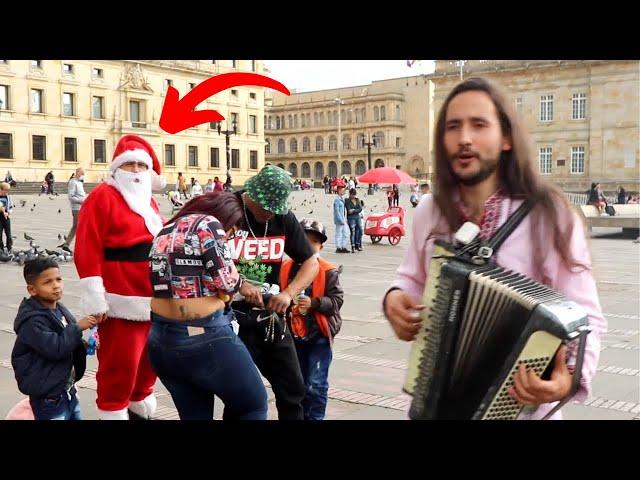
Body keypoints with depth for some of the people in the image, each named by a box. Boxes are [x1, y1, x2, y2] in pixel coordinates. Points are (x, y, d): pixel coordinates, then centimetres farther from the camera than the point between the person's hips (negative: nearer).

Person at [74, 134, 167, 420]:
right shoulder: (102, 197, -8)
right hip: (122, 301, -8)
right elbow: (88, 251, -15)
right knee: (119, 364, -5)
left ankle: (140, 406, 36)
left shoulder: (148, 201, 17)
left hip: (154, 299, 8)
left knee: (149, 358, 18)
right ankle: (113, 412, 11)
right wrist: (95, 299, -19)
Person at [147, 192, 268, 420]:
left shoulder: (165, 231, 16)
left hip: (160, 340, 8)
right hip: (205, 337, -8)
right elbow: (228, 283, -11)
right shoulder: (208, 224, -8)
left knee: (195, 414, 19)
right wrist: (237, 282, 11)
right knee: (253, 405, 10)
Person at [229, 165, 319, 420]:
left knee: (293, 390, 12)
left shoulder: (284, 218, 2)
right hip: (231, 317, -5)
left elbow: (311, 262, 7)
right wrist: (237, 284, -24)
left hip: (269, 316, 5)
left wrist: (288, 293, -10)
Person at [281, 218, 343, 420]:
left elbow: (337, 300, -13)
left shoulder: (328, 271, -10)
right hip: (294, 335, 4)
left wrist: (314, 303, -24)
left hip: (319, 335, -4)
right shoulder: (286, 268, 0)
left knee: (316, 385, -3)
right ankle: (302, 415, 32)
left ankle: (315, 417, 11)